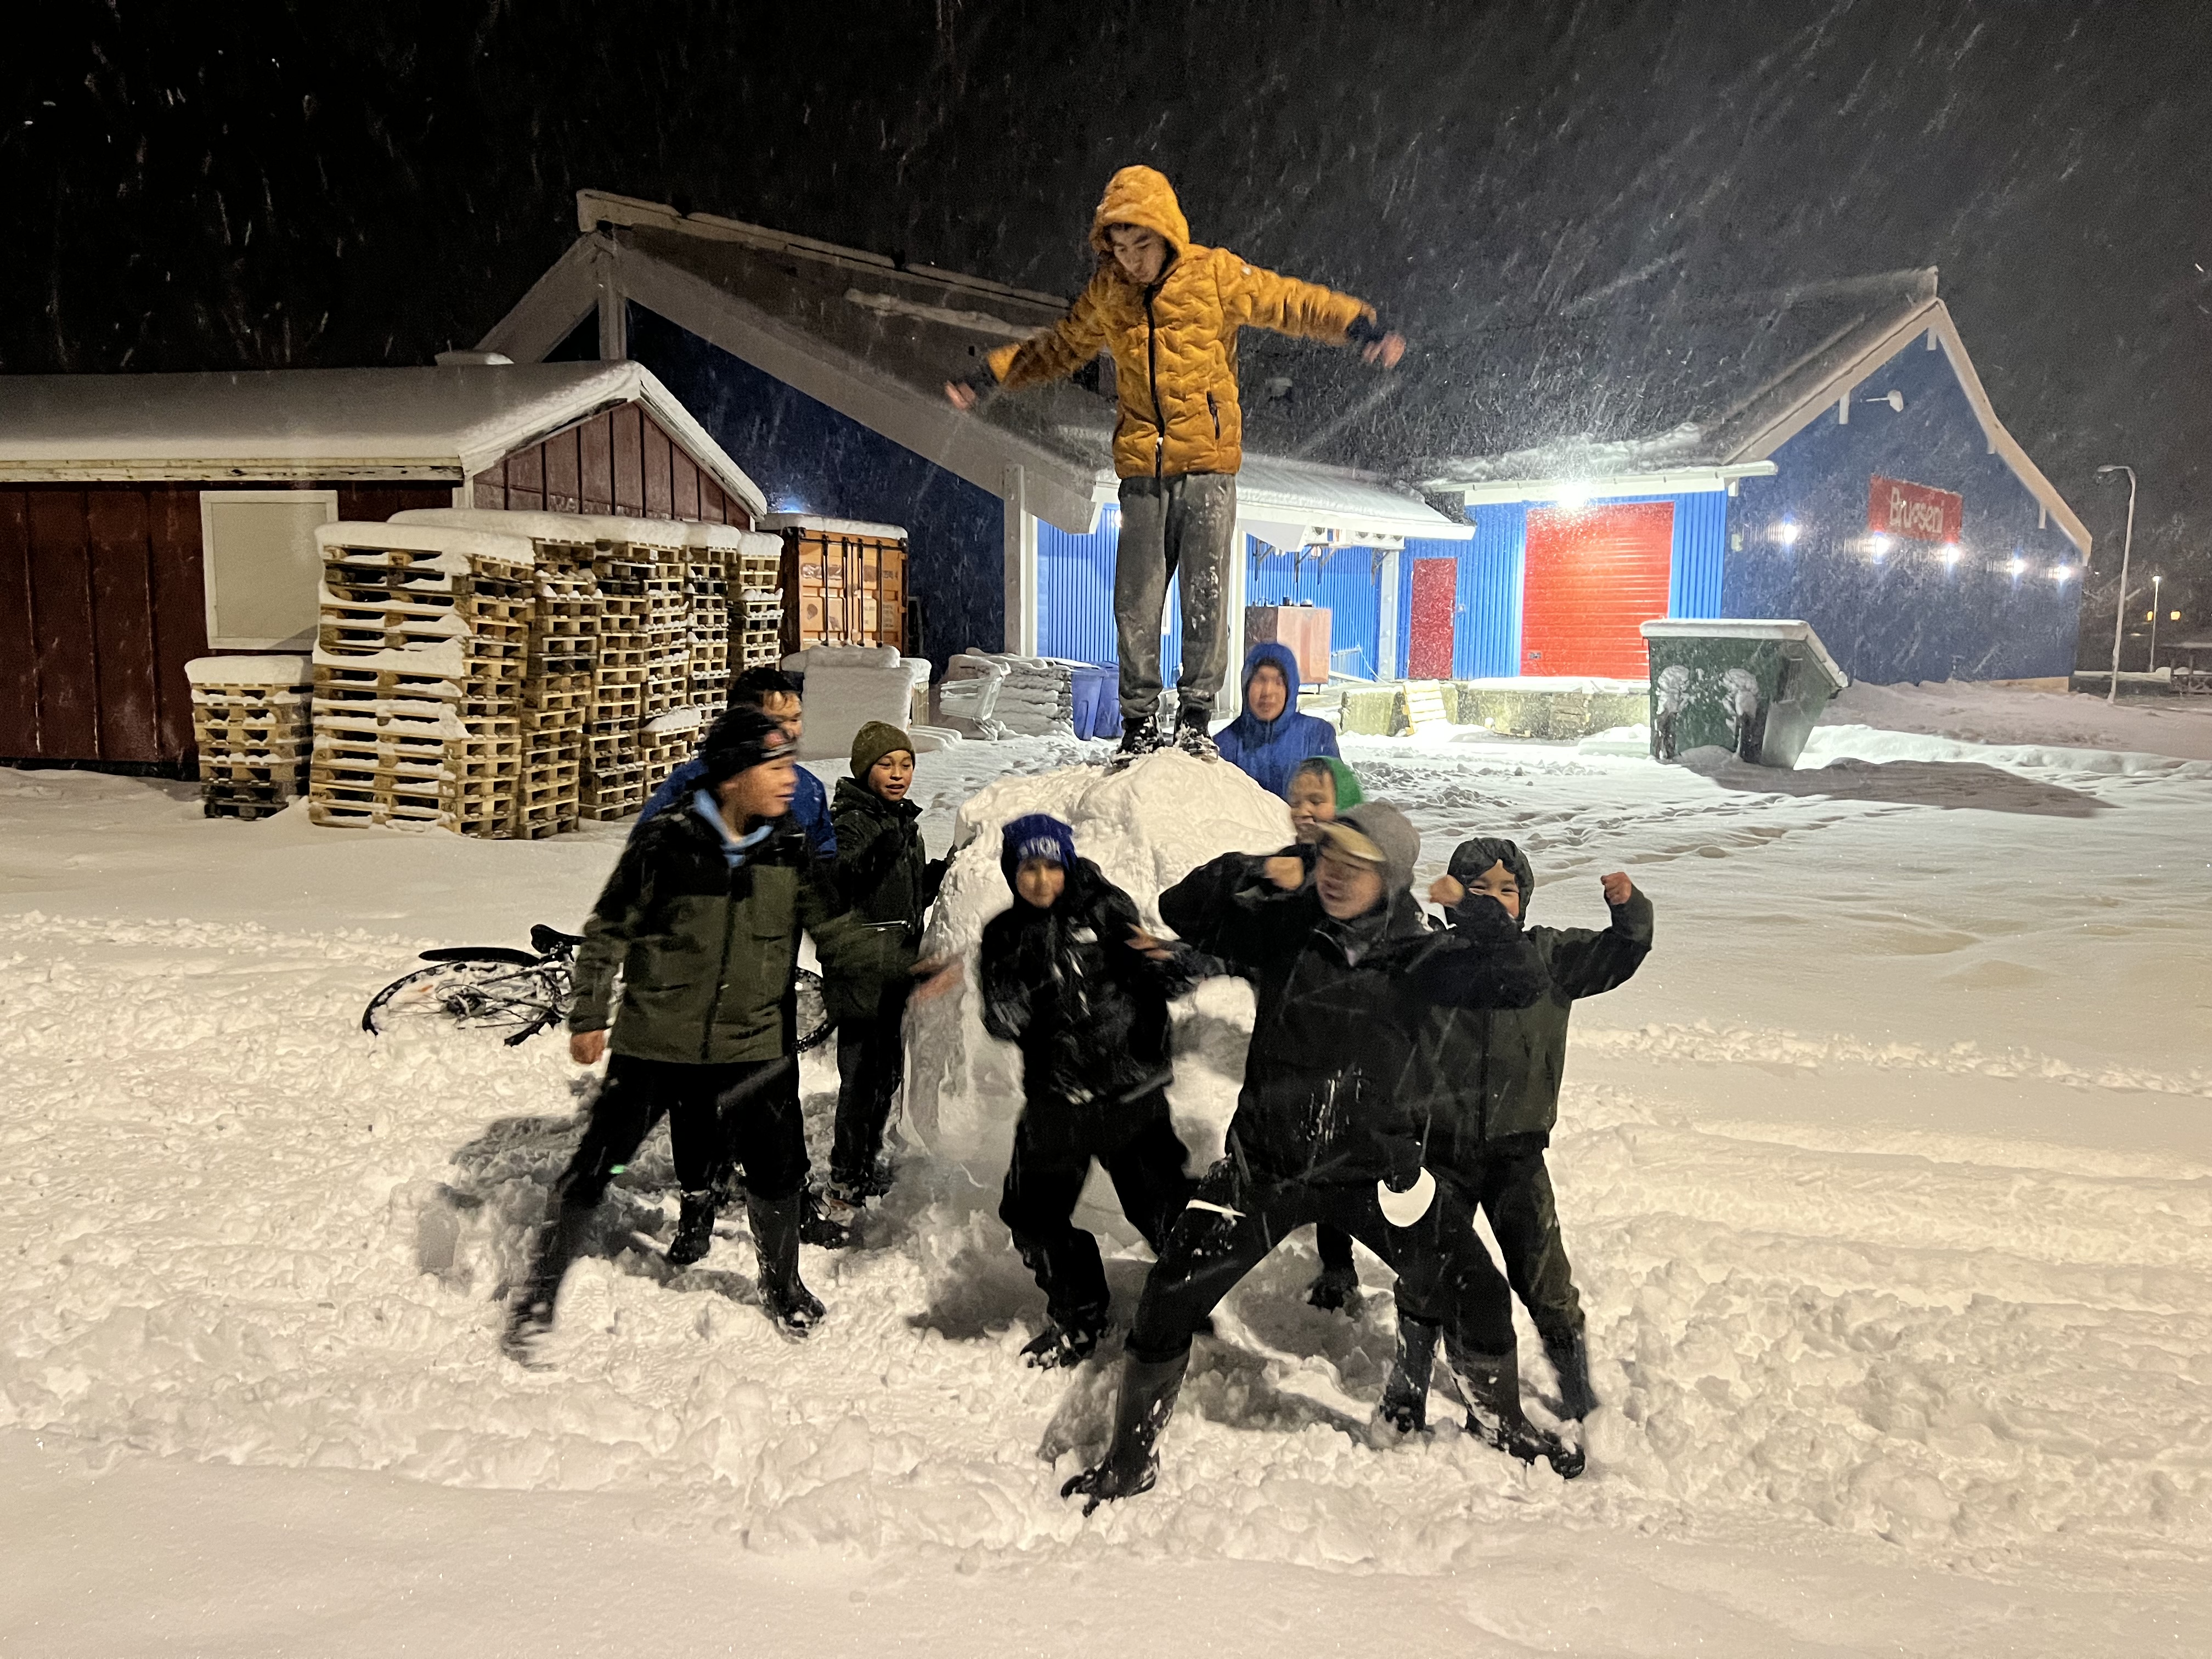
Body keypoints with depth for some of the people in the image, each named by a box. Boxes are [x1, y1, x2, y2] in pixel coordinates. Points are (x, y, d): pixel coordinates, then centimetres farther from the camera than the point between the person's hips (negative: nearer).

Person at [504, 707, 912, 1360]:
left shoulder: (787, 851, -3)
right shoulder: (668, 843, -15)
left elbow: (833, 932, 1)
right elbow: (609, 930, -5)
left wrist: (906, 957, -11)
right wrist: (589, 1016, -6)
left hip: (749, 1044, 3)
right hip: (655, 1042, -3)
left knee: (776, 1166, 9)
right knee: (595, 1165, 4)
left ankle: (782, 1286, 36)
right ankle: (539, 1294, 25)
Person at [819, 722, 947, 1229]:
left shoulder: (904, 823, 14)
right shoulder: (851, 821, -13)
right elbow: (830, 892, -27)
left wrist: (940, 874, 7)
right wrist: (870, 856, -41)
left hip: (896, 971, 9)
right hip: (861, 972, -9)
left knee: (889, 1071, 16)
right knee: (861, 1076, -7)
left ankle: (863, 1164, 32)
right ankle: (844, 1186, 3)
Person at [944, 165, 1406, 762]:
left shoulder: (1215, 274, -2)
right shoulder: (1107, 293, 8)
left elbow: (1293, 303, -2)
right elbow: (1059, 348, 22)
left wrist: (1360, 324, -16)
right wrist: (992, 376, 18)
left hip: (1209, 464, -2)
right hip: (1142, 469, 3)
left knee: (1206, 595, -4)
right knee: (1136, 601, 1)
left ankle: (1196, 716, 7)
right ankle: (1140, 721, 11)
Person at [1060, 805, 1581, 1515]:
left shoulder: (1415, 954, -7)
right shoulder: (1284, 927, -7)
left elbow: (1522, 981, -13)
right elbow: (1180, 911, -9)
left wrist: (1482, 907, -20)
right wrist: (1250, 872, -22)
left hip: (1373, 1166, 1)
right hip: (1264, 1163, 0)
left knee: (1476, 1293, 2)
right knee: (1168, 1302, -5)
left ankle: (1498, 1420, 35)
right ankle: (1129, 1459, 17)